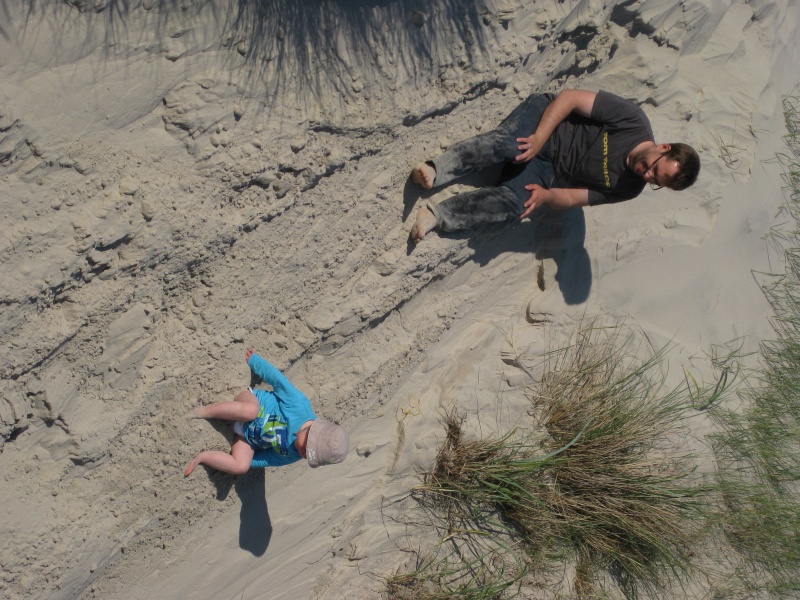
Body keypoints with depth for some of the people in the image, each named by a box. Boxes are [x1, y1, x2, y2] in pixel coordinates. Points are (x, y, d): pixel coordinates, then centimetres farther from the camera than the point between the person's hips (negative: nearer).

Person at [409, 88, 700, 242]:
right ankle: (436, 171, -38)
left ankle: (436, 216, -31)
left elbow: (571, 198, -3)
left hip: (549, 169, 2)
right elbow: (569, 97, -14)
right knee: (506, 143, -38)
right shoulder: (632, 118, -15)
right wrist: (539, 137, -27)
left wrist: (546, 195, -25)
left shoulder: (628, 188, -3)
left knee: (514, 201, -30)